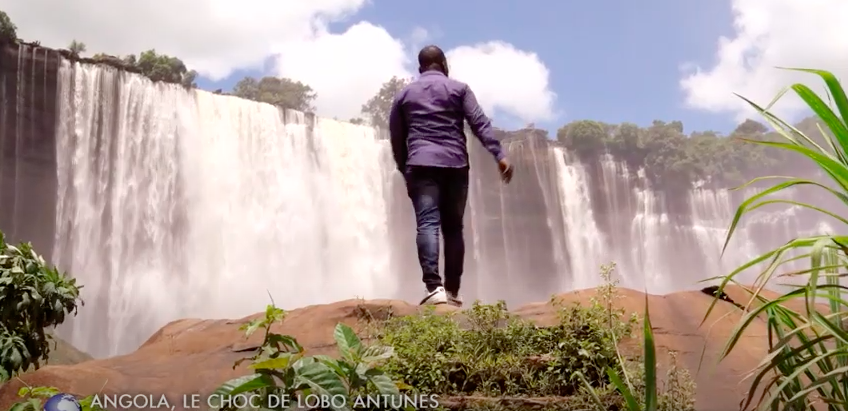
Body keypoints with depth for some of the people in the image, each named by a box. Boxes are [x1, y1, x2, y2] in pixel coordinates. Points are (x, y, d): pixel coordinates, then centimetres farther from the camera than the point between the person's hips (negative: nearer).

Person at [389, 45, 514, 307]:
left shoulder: (404, 95, 17)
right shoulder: (459, 89, 12)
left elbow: (396, 140, 17)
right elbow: (480, 123, -2)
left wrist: (405, 172, 25)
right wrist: (499, 155, -9)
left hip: (421, 165, 0)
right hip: (455, 165, 1)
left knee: (427, 224, -12)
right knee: (453, 228, 8)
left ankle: (434, 287, -28)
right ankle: (452, 291, 8)